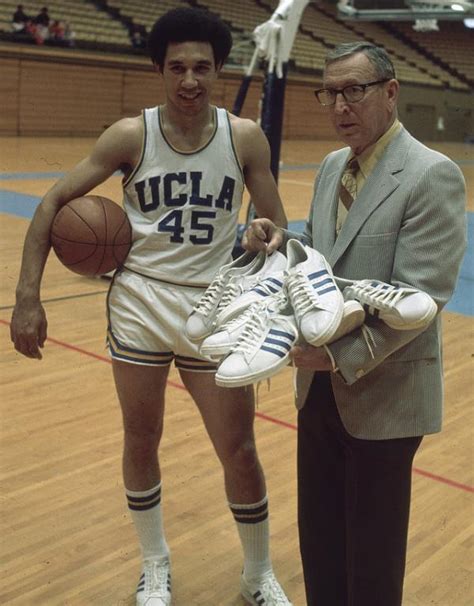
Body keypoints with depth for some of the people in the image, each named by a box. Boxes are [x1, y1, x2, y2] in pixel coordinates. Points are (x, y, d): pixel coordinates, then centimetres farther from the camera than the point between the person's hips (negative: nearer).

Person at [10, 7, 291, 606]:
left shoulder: (245, 137, -4)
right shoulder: (131, 135, -6)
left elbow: (275, 226, 5)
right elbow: (53, 203, -3)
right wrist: (28, 297, -9)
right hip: (139, 304, 0)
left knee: (239, 451, 4)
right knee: (141, 440, 11)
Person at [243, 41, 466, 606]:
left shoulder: (432, 176, -16)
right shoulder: (332, 166, 9)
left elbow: (420, 298, -21)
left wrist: (342, 357, -23)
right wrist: (282, 243, -7)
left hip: (383, 395, -7)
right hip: (321, 384, 7)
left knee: (372, 550, 11)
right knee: (319, 534, 19)